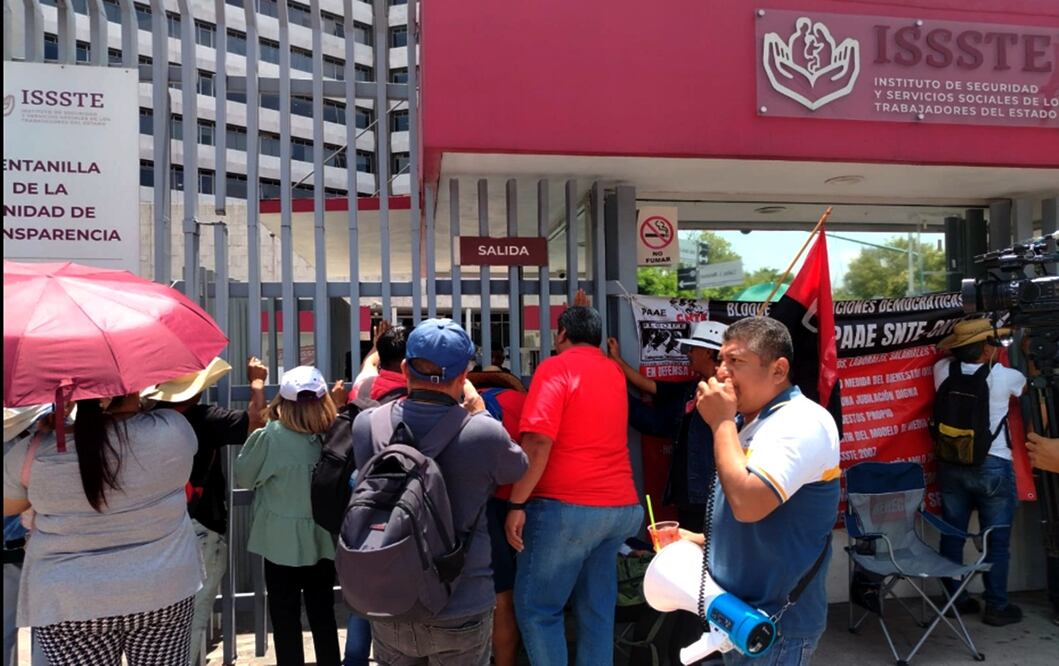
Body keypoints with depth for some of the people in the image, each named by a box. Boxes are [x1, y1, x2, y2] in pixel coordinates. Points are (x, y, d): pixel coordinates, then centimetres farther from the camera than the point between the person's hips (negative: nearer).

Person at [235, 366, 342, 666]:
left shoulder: (271, 436, -18)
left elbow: (244, 477, -4)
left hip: (282, 541, -3)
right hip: (322, 540, 3)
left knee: (285, 618, 13)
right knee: (323, 614, 16)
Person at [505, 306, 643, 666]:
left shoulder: (556, 367, -7)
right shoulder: (614, 372, 15)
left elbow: (538, 441, -18)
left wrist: (517, 504, -13)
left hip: (567, 506, -7)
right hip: (621, 507, 7)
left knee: (536, 606, 4)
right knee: (598, 608, 14)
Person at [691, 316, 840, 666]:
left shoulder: (802, 422, -21)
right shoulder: (749, 423, 9)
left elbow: (746, 504, -32)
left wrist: (722, 423, -22)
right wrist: (697, 541, 6)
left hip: (775, 624, -9)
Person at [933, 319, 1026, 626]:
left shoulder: (942, 371, -4)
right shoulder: (1005, 377, -11)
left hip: (951, 464, 4)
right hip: (992, 467, -4)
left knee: (952, 535, 13)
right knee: (996, 541, 9)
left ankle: (955, 599, 25)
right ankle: (996, 607, 19)